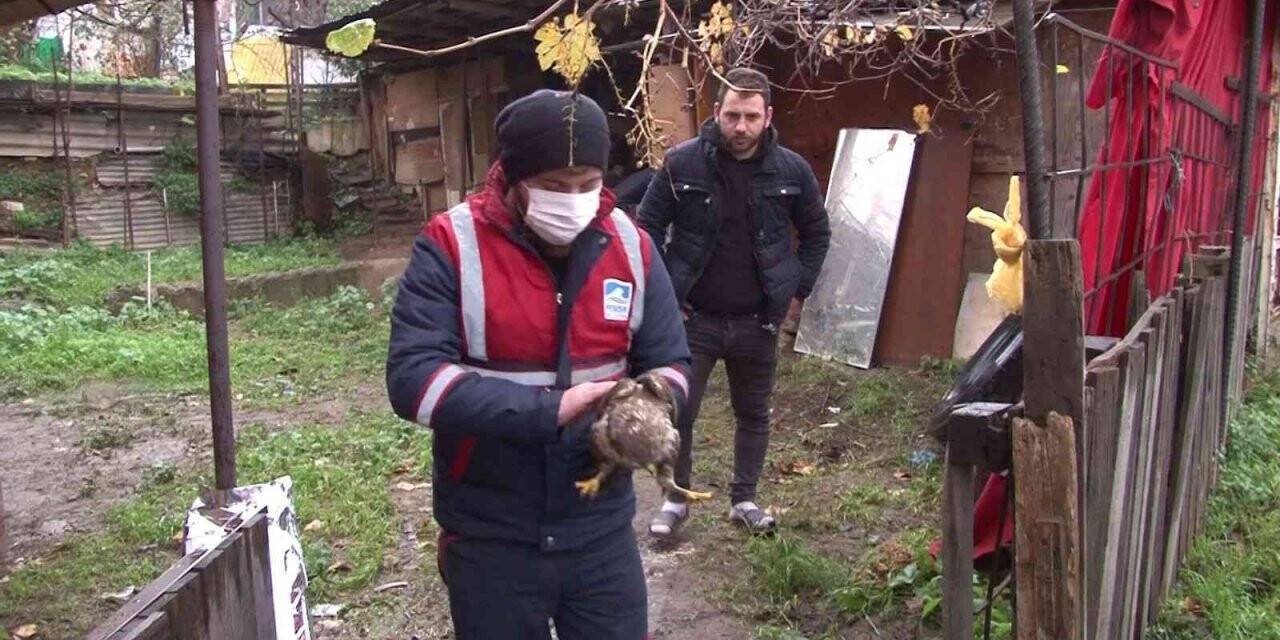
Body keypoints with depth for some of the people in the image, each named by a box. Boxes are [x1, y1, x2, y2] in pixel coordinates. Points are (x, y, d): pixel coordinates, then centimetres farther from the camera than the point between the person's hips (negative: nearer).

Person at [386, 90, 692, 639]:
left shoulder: (631, 247, -2)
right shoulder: (451, 248, -14)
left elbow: (670, 362, 5)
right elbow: (412, 378, -22)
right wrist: (547, 411, -29)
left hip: (601, 527, 3)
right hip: (489, 537, -2)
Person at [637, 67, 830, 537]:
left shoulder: (790, 170, -5)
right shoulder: (683, 163, -10)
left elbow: (816, 232, 10)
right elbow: (648, 227, -2)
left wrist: (798, 289, 4)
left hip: (757, 320, 2)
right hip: (693, 316, -1)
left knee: (753, 414, 14)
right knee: (678, 411, 4)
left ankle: (744, 499, 33)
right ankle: (676, 499, 25)